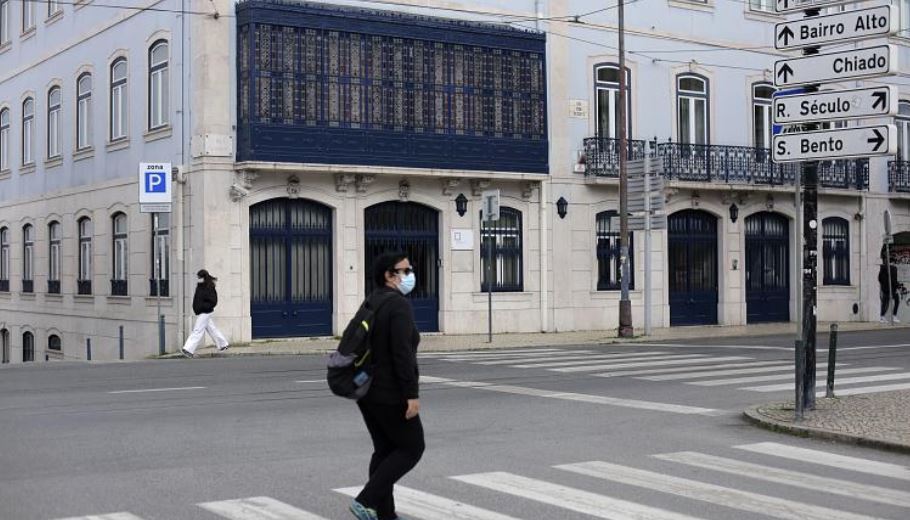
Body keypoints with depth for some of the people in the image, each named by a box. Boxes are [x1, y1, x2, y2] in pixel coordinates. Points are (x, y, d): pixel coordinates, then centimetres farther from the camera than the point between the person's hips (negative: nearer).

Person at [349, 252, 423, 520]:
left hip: (367, 392, 9)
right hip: (390, 395, -9)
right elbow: (402, 353, -25)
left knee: (384, 450, 14)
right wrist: (412, 394, -24)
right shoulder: (399, 305, -16)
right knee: (411, 448, 2)